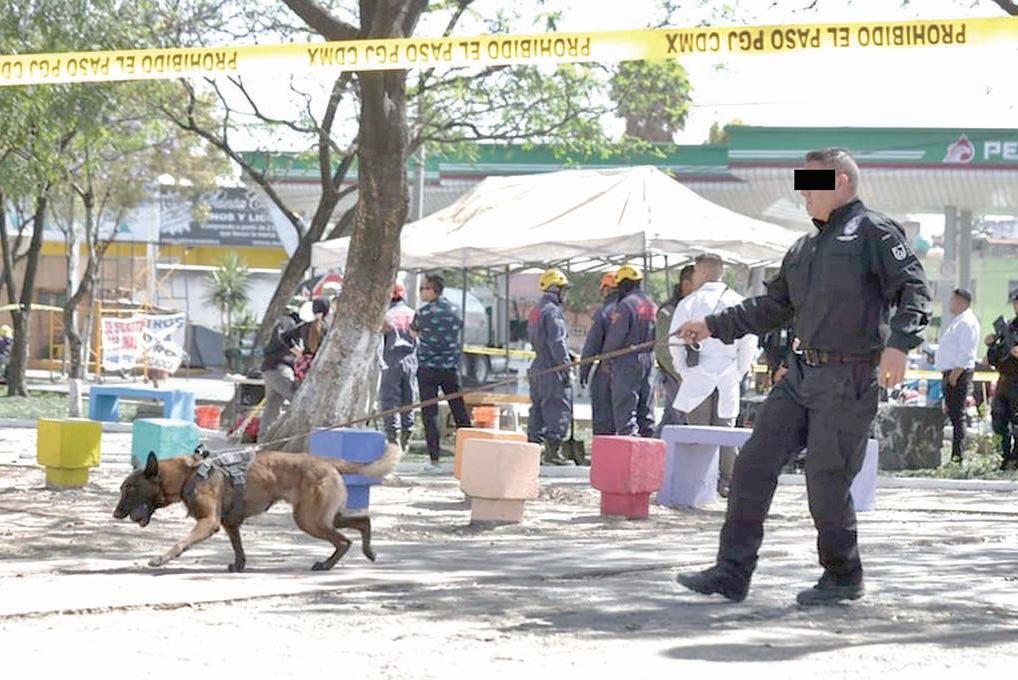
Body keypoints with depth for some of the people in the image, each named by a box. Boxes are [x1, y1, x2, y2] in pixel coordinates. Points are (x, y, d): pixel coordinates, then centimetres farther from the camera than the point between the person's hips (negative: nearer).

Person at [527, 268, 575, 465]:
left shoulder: (535, 311, 18)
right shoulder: (552, 311, -13)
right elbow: (557, 342, -18)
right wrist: (566, 367, -15)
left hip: (537, 367, 10)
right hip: (551, 369, -10)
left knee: (538, 408, 12)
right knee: (558, 409, -9)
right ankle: (552, 451, -13)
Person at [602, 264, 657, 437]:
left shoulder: (625, 305, -13)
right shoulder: (652, 306, 12)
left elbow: (615, 336, -14)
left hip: (627, 360, -7)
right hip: (648, 358, 7)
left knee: (625, 406, -7)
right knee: (646, 407, 12)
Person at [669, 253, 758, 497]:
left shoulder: (689, 303, -2)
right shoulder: (737, 302, 5)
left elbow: (675, 342, -4)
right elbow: (749, 341, 3)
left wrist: (684, 371, 8)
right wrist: (739, 372, 11)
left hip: (698, 376, -3)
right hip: (728, 376, 3)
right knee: (725, 431, 8)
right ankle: (728, 481, 4)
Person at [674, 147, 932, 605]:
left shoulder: (874, 232, -5)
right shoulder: (804, 248, 19)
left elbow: (915, 290, -13)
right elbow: (772, 306, 26)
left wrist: (899, 343, -28)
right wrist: (714, 326, 22)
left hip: (850, 381, -8)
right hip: (803, 374, 8)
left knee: (826, 481, -4)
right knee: (753, 465, 2)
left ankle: (843, 577, 16)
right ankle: (732, 572, 6)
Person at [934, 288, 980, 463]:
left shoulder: (966, 322, -13)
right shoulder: (958, 321, 20)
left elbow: (966, 354, -19)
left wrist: (955, 375, -21)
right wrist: (936, 357, 17)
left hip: (959, 373, -11)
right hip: (951, 373, 11)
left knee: (957, 415, -12)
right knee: (953, 414, 11)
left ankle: (958, 455, -14)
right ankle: (956, 454, 15)